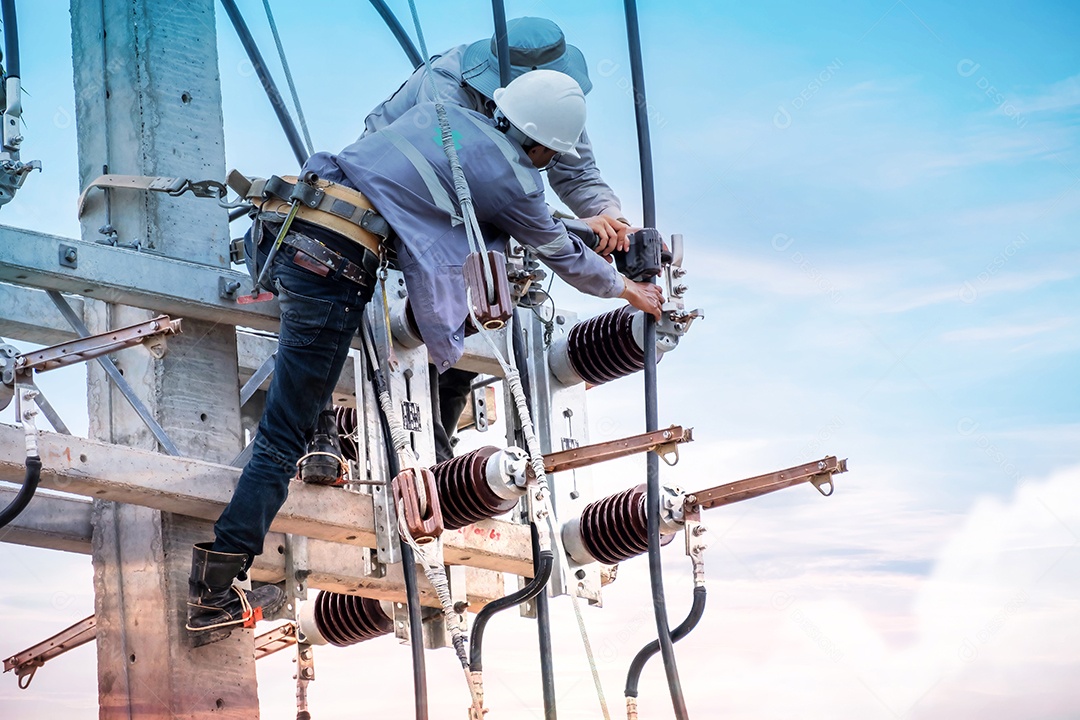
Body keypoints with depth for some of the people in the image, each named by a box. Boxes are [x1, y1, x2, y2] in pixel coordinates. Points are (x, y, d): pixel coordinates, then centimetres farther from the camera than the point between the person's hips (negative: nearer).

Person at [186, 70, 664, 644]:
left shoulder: (449, 114, 22)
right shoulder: (511, 180, 5)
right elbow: (563, 257, 20)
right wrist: (627, 289, 39)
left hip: (279, 230, 7)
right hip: (333, 264, -7)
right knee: (283, 441, -4)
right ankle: (213, 596, -5)